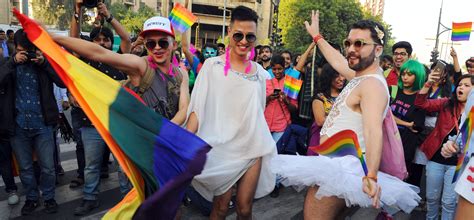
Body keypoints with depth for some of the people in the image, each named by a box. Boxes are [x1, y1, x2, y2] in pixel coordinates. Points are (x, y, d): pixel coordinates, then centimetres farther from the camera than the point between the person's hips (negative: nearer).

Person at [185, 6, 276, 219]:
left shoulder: (260, 73, 7)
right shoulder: (212, 66, -5)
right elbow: (197, 109, -7)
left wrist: (264, 144, 17)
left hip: (252, 147, 3)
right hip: (222, 147, -3)